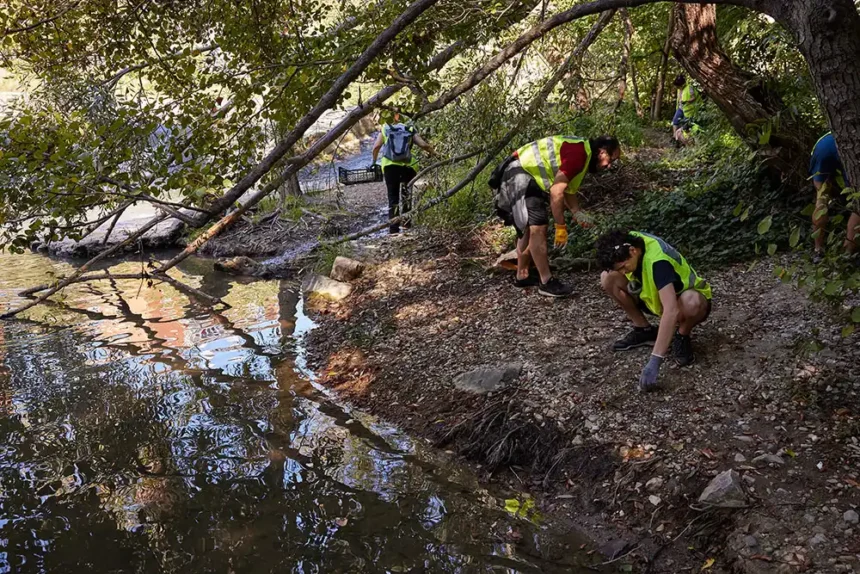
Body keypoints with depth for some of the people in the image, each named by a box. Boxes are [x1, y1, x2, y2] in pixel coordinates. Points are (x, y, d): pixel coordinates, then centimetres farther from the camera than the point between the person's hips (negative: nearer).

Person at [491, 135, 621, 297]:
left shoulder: (581, 152, 12)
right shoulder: (579, 154, -21)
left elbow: (568, 190, 19)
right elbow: (556, 192, -25)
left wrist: (577, 213, 3)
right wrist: (561, 227, -18)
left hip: (528, 175, 12)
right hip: (519, 175, -12)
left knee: (529, 228, 18)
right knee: (538, 227, -14)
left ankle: (522, 276, 29)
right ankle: (546, 282, -9)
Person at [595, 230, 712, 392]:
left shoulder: (657, 261, -37)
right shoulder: (628, 240, -17)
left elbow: (671, 311, -47)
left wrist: (654, 362, -52)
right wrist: (629, 279, -14)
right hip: (656, 297, 7)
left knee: (692, 303, -43)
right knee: (608, 278, -14)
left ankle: (682, 337, -9)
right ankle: (644, 330, 1)